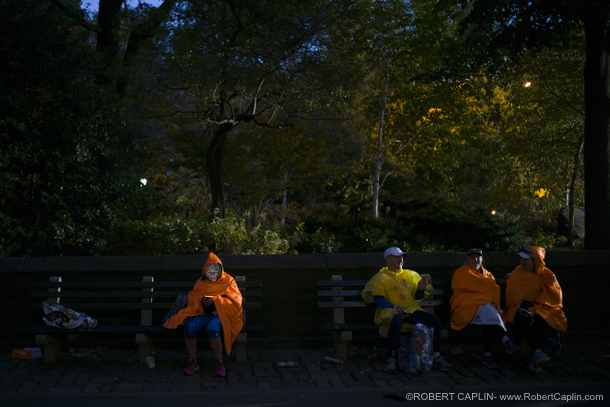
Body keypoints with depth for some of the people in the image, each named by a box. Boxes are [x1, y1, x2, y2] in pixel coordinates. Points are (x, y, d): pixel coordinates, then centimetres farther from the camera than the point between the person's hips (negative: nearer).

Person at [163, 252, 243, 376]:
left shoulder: (228, 281, 6)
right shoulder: (201, 283, 16)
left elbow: (235, 302, -4)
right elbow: (192, 300, 12)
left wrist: (215, 300, -15)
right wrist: (201, 301, -12)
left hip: (221, 314, -3)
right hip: (204, 314, 4)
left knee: (212, 328, -38)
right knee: (190, 326, -29)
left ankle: (220, 363, -22)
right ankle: (193, 362, -15)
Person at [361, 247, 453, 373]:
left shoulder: (411, 275, 23)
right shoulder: (381, 277, 9)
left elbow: (417, 297, 20)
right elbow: (377, 298, -4)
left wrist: (421, 289, -3)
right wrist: (394, 306, -20)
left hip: (411, 310, 5)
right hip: (390, 311, -5)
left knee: (435, 320, -18)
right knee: (397, 320, -41)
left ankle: (436, 357, -8)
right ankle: (391, 358, -29)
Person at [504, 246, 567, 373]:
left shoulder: (547, 275, 6)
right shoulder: (516, 274, 10)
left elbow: (556, 298, 3)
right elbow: (511, 297, 10)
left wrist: (534, 304, -4)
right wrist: (524, 304, -7)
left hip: (543, 310, -1)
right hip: (522, 309, 1)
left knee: (542, 321, -38)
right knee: (522, 318, -38)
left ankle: (536, 359, -42)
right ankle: (538, 352, -51)